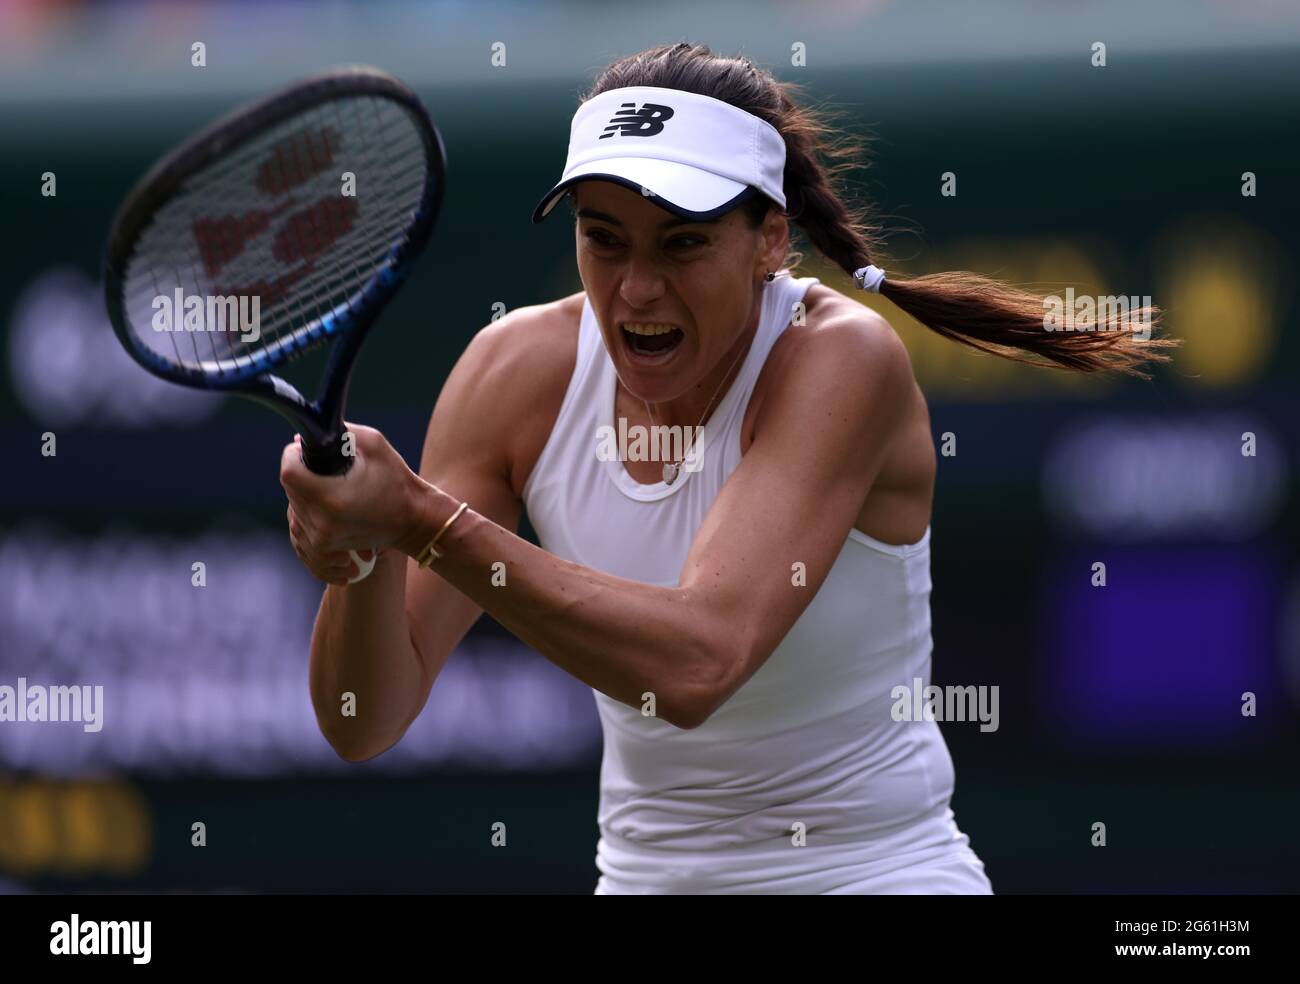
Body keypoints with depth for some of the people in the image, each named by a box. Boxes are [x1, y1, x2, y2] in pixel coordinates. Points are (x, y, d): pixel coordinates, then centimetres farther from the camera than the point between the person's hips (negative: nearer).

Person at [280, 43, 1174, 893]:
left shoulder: (840, 362, -19)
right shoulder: (519, 372, -5)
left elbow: (697, 664, -34)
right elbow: (368, 724, -7)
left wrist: (419, 518, -39)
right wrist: (359, 554, -29)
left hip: (872, 871, -4)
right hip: (644, 873, 4)